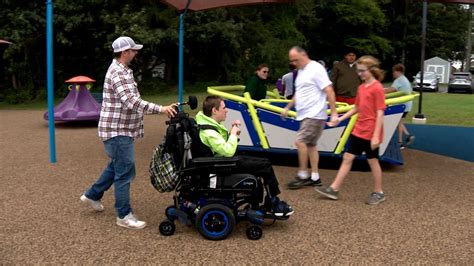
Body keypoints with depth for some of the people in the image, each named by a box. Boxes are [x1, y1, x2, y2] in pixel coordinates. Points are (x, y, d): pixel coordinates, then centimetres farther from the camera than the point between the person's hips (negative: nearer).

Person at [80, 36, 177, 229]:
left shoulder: (122, 70, 14)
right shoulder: (117, 72, -19)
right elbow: (131, 102, -30)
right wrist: (160, 109, -32)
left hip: (121, 130, 10)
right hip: (117, 131, -10)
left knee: (116, 167, 23)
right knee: (125, 172, -3)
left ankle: (92, 195, 39)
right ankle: (124, 216, 7)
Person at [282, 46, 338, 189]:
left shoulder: (316, 69, -12)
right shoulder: (301, 71, 16)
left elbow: (329, 91, -16)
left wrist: (334, 112, -20)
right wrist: (287, 107, 26)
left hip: (314, 115, -9)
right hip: (305, 115, 9)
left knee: (300, 142, -14)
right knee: (310, 145, 10)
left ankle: (303, 175, -3)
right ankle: (315, 177, 16)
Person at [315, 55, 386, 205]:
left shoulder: (377, 88, -15)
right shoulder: (361, 88, 8)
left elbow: (380, 114, -17)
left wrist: (376, 135, -21)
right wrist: (339, 119, 12)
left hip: (370, 133, -8)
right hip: (358, 131, 8)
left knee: (372, 161, 5)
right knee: (347, 157, 7)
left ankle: (378, 193, 23)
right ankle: (334, 189, 12)